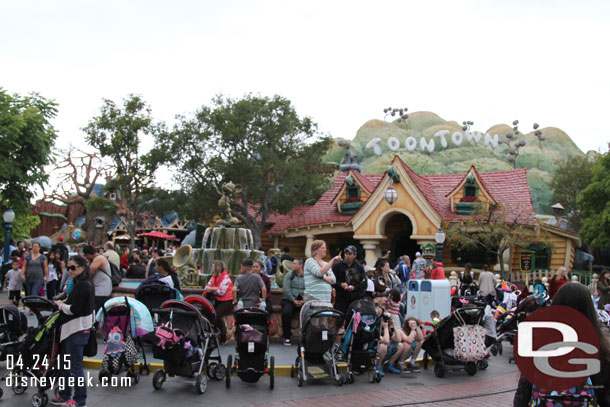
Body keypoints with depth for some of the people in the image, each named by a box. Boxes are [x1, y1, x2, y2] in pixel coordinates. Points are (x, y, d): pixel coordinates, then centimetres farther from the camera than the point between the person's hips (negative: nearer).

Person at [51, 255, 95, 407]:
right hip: (71, 329, 11)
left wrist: (61, 305, -5)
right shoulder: (83, 284, 14)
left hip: (77, 330, -11)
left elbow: (74, 310, -21)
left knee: (75, 367, -3)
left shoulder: (82, 285, -18)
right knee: (65, 365, 19)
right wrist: (65, 303, 6)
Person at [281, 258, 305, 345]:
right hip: (289, 300, -1)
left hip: (303, 301, 1)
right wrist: (293, 300, -11)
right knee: (286, 313, -31)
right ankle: (287, 337, -17)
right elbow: (286, 290, -1)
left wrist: (303, 301, -12)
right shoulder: (289, 275, 10)